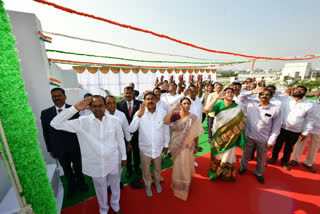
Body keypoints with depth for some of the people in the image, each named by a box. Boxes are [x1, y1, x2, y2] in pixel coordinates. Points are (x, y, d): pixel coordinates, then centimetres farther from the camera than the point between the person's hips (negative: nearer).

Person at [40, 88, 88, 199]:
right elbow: (46, 133, 1)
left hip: (74, 147, -1)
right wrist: (50, 149, 3)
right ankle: (71, 186, 46)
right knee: (66, 169, 21)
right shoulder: (45, 113, -5)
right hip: (59, 149, 1)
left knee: (78, 166, 19)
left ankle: (80, 182, 47)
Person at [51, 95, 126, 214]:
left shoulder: (114, 120, -14)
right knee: (100, 188, 25)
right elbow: (55, 124, -21)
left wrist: (124, 156, 6)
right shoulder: (82, 121, -15)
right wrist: (75, 108, -29)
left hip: (113, 162, 1)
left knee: (115, 185, 23)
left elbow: (120, 139, -2)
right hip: (96, 164, 0)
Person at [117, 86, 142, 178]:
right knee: (127, 151, 19)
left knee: (136, 151, 19)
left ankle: (137, 166, 45)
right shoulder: (119, 104, -6)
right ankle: (128, 168, 43)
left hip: (136, 132, 0)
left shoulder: (139, 103, -7)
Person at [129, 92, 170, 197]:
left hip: (158, 147, 1)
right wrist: (139, 115, -35)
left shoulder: (163, 112, -13)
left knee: (157, 169, 26)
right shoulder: (139, 113, -15)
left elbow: (166, 130, -3)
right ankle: (148, 185, 52)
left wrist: (166, 145, 4)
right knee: (146, 171, 21)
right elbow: (131, 130, -22)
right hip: (145, 148, -1)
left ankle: (157, 182, 58)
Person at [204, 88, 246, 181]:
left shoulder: (237, 108, -4)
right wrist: (217, 97, -29)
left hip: (230, 137, 1)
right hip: (218, 135, -1)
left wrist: (241, 140, -3)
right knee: (217, 155, 15)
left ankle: (227, 174, 41)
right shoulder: (219, 104, -10)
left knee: (228, 155, 14)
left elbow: (240, 123, -1)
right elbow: (207, 109, -28)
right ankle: (216, 173, 39)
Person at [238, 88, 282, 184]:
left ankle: (259, 173, 44)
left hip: (264, 140, -1)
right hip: (249, 136, 1)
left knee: (261, 159, 18)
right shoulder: (251, 103, -5)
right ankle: (243, 167, 46)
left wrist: (271, 141, -7)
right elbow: (241, 97, 3)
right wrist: (252, 91, -9)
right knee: (246, 154, 20)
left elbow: (276, 127, -7)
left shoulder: (276, 109, -11)